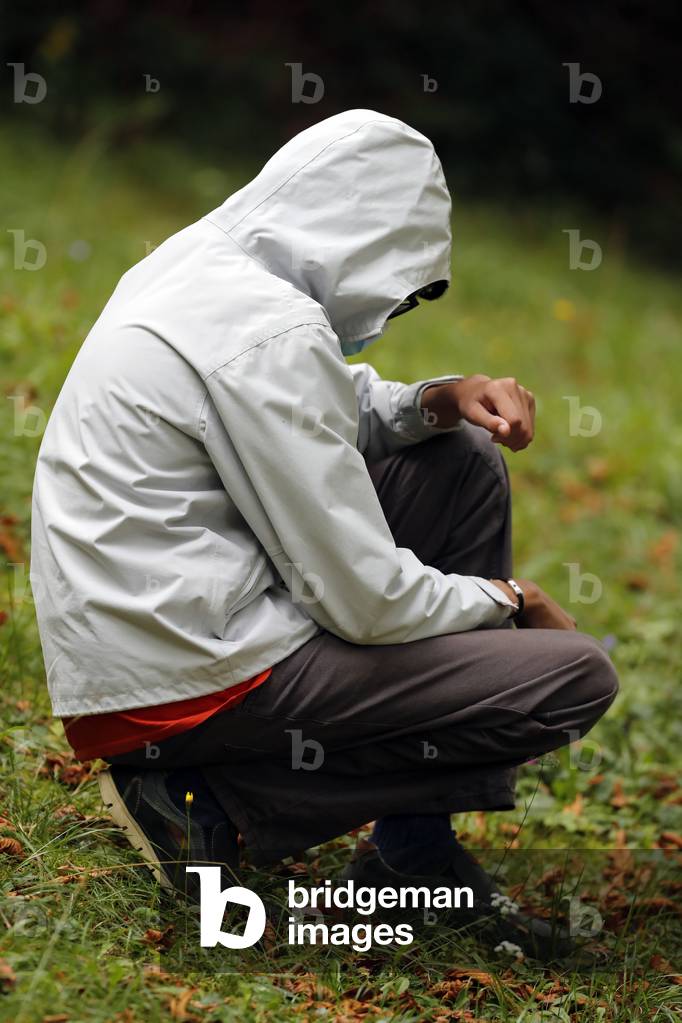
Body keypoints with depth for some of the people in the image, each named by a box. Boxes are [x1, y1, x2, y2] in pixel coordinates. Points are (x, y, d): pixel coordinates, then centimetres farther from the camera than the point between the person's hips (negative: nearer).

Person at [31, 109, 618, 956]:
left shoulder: (199, 264, 8)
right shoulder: (271, 332, -21)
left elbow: (321, 419, 25)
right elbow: (365, 602, -19)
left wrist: (441, 401, 5)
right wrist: (511, 598, 0)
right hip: (191, 681, -10)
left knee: (464, 460, 17)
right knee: (576, 678, -9)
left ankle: (416, 847, 14)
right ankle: (219, 800, -4)